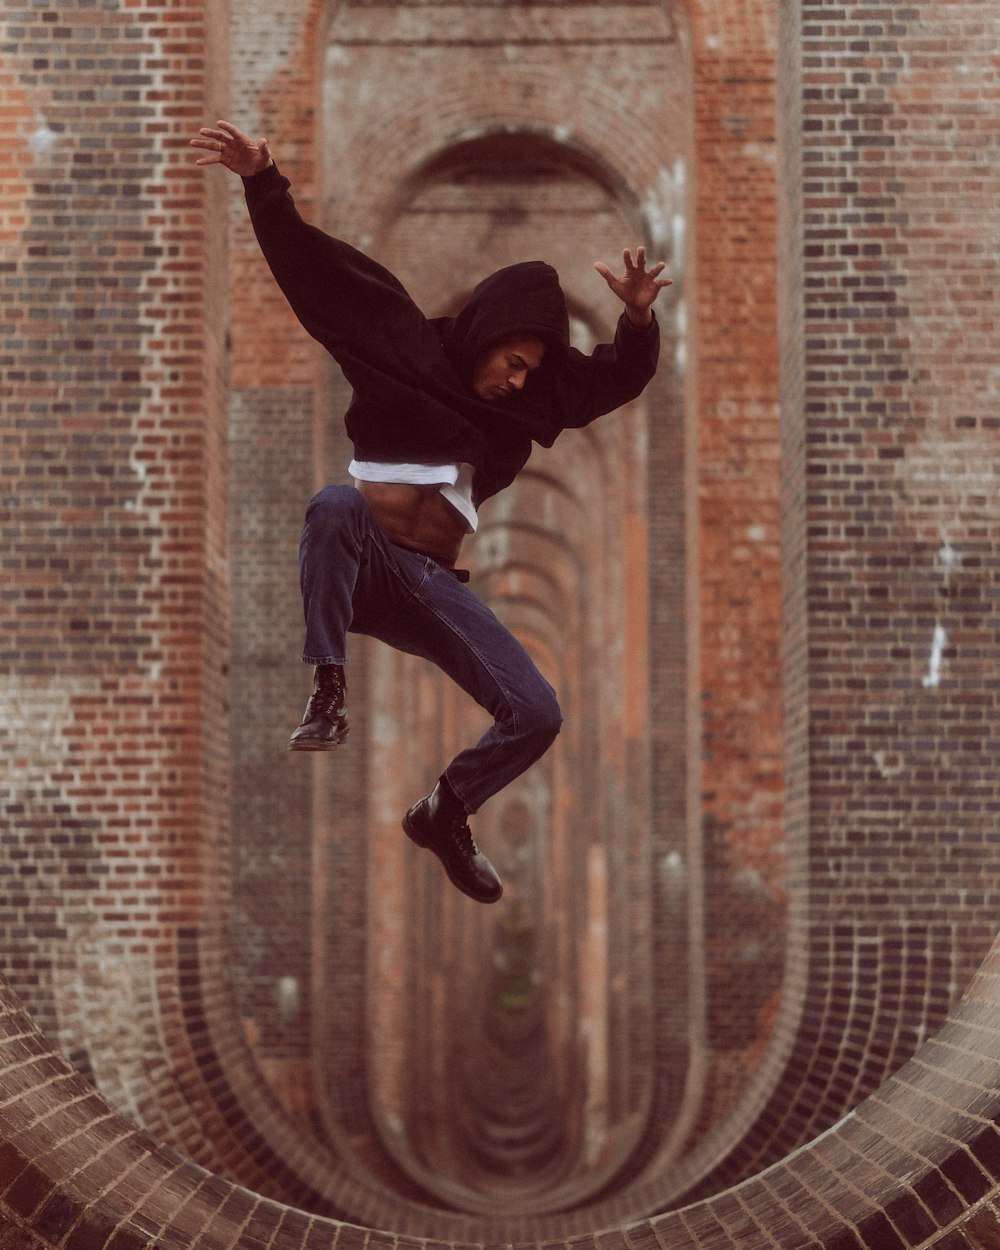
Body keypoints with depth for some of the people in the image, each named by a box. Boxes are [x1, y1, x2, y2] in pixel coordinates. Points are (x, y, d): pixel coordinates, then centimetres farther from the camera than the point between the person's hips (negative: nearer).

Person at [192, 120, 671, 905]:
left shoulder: (528, 402, 12)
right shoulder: (405, 348, 0)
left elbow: (621, 376, 11)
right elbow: (318, 266, -4)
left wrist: (638, 318, -11)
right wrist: (264, 184, -16)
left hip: (433, 587, 4)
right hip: (360, 566, -4)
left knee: (537, 716, -7)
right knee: (337, 501, -41)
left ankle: (443, 814, 19)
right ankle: (329, 690, -32)